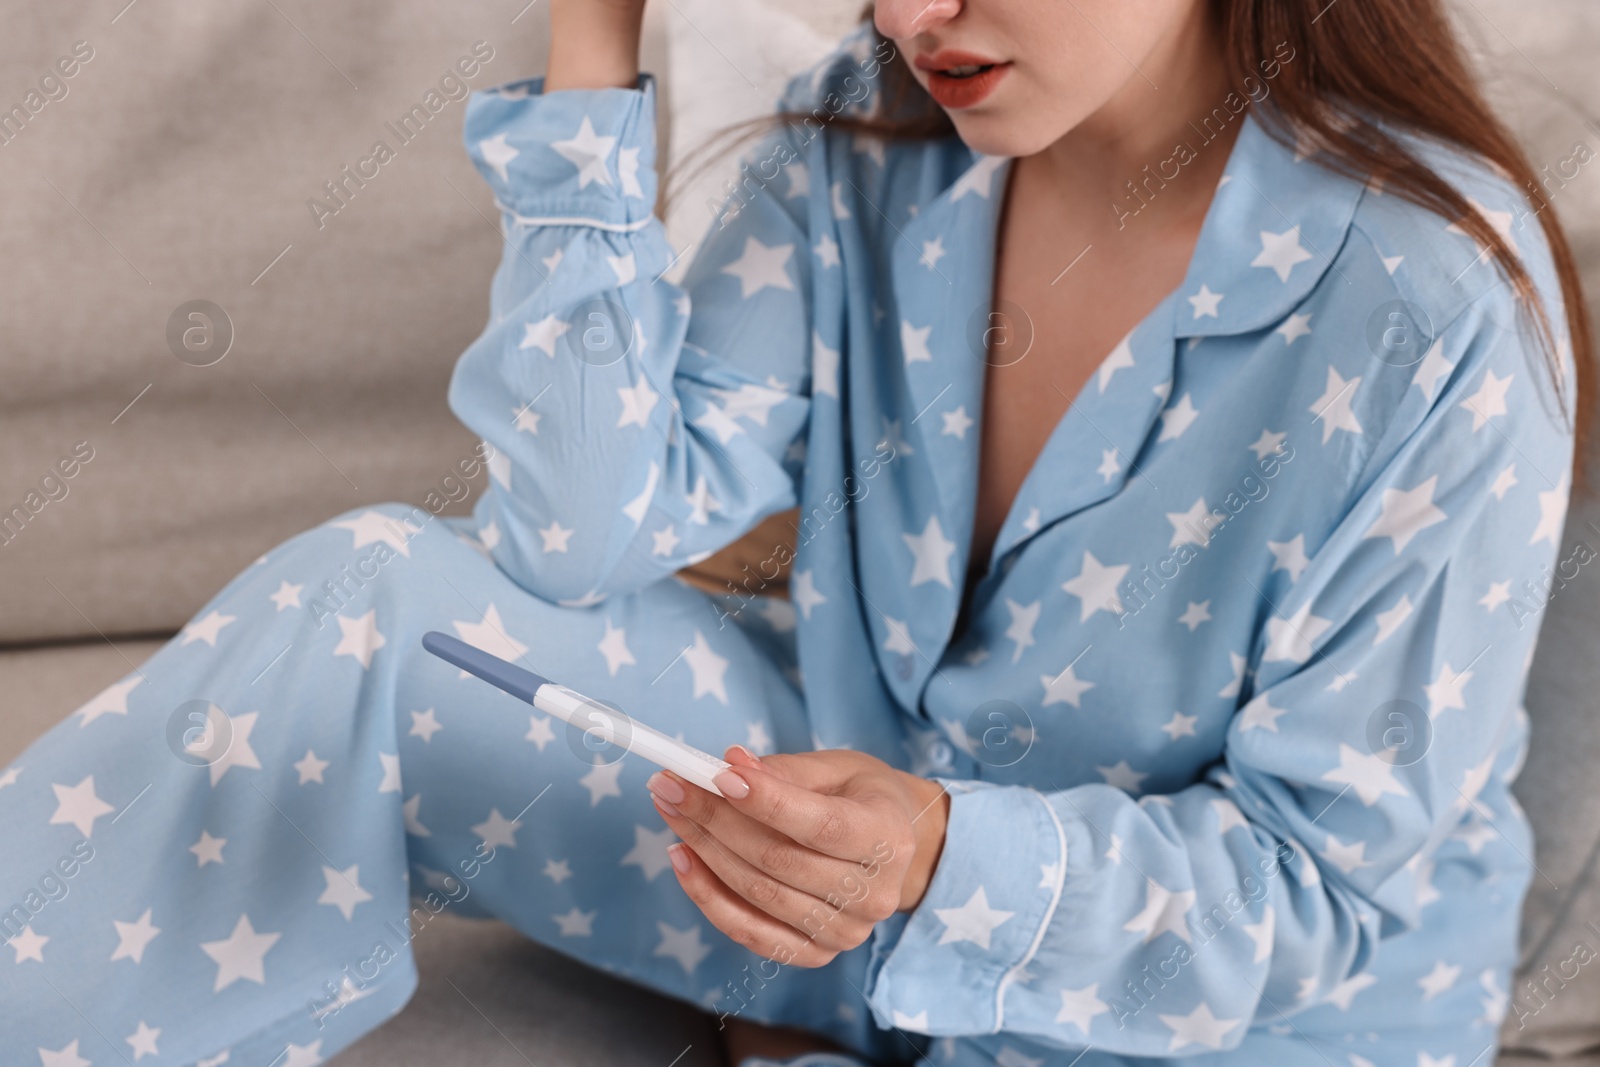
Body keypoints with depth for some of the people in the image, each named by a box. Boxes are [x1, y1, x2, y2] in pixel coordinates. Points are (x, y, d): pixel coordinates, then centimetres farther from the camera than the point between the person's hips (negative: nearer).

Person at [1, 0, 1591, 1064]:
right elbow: (593, 534, -12)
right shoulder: (871, 141, -8)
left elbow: (1322, 877, -17)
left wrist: (947, 863, -37)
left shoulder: (1438, 308, -24)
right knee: (371, 606, -15)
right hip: (864, 783, 5)